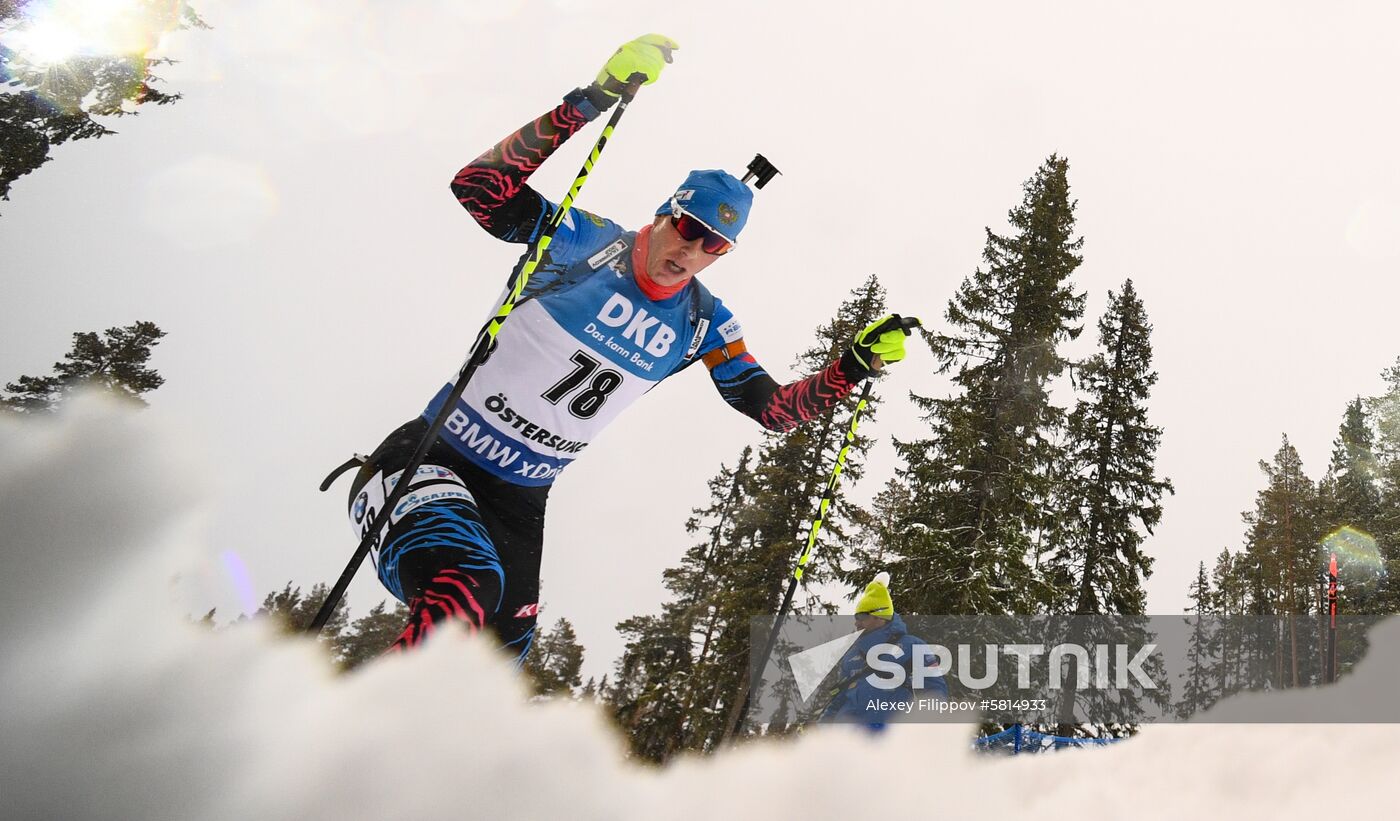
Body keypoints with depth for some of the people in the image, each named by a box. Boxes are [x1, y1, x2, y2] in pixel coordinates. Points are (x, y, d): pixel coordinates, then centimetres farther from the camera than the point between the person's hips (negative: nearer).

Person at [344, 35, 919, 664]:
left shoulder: (703, 327, 2)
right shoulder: (588, 243, -11)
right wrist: (587, 103, -30)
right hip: (428, 462, -6)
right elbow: (478, 187, -23)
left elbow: (773, 409, 6)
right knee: (465, 589, -34)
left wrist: (856, 364, -8)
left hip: (521, 503, 6)